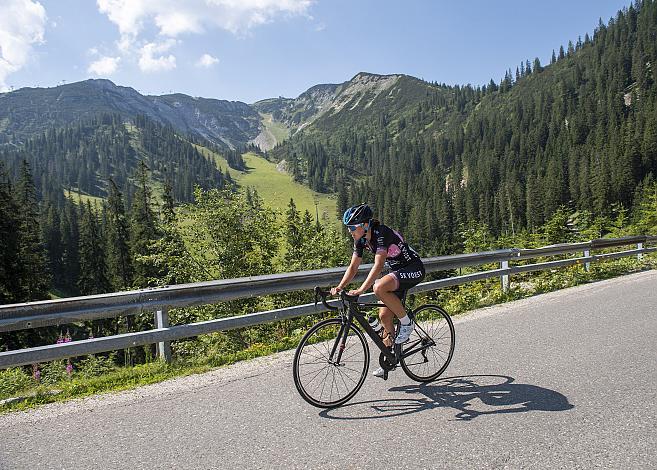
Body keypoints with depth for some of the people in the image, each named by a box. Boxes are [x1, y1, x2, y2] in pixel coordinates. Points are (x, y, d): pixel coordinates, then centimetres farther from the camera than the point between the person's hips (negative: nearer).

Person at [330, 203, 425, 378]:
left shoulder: (381, 233, -27)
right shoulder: (361, 239, -2)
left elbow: (378, 265, -35)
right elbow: (353, 267, 1)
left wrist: (361, 289, -42)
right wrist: (339, 287, -12)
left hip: (413, 270, -8)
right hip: (397, 271, 8)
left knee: (379, 288, -32)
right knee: (384, 315, 2)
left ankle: (406, 323, -11)